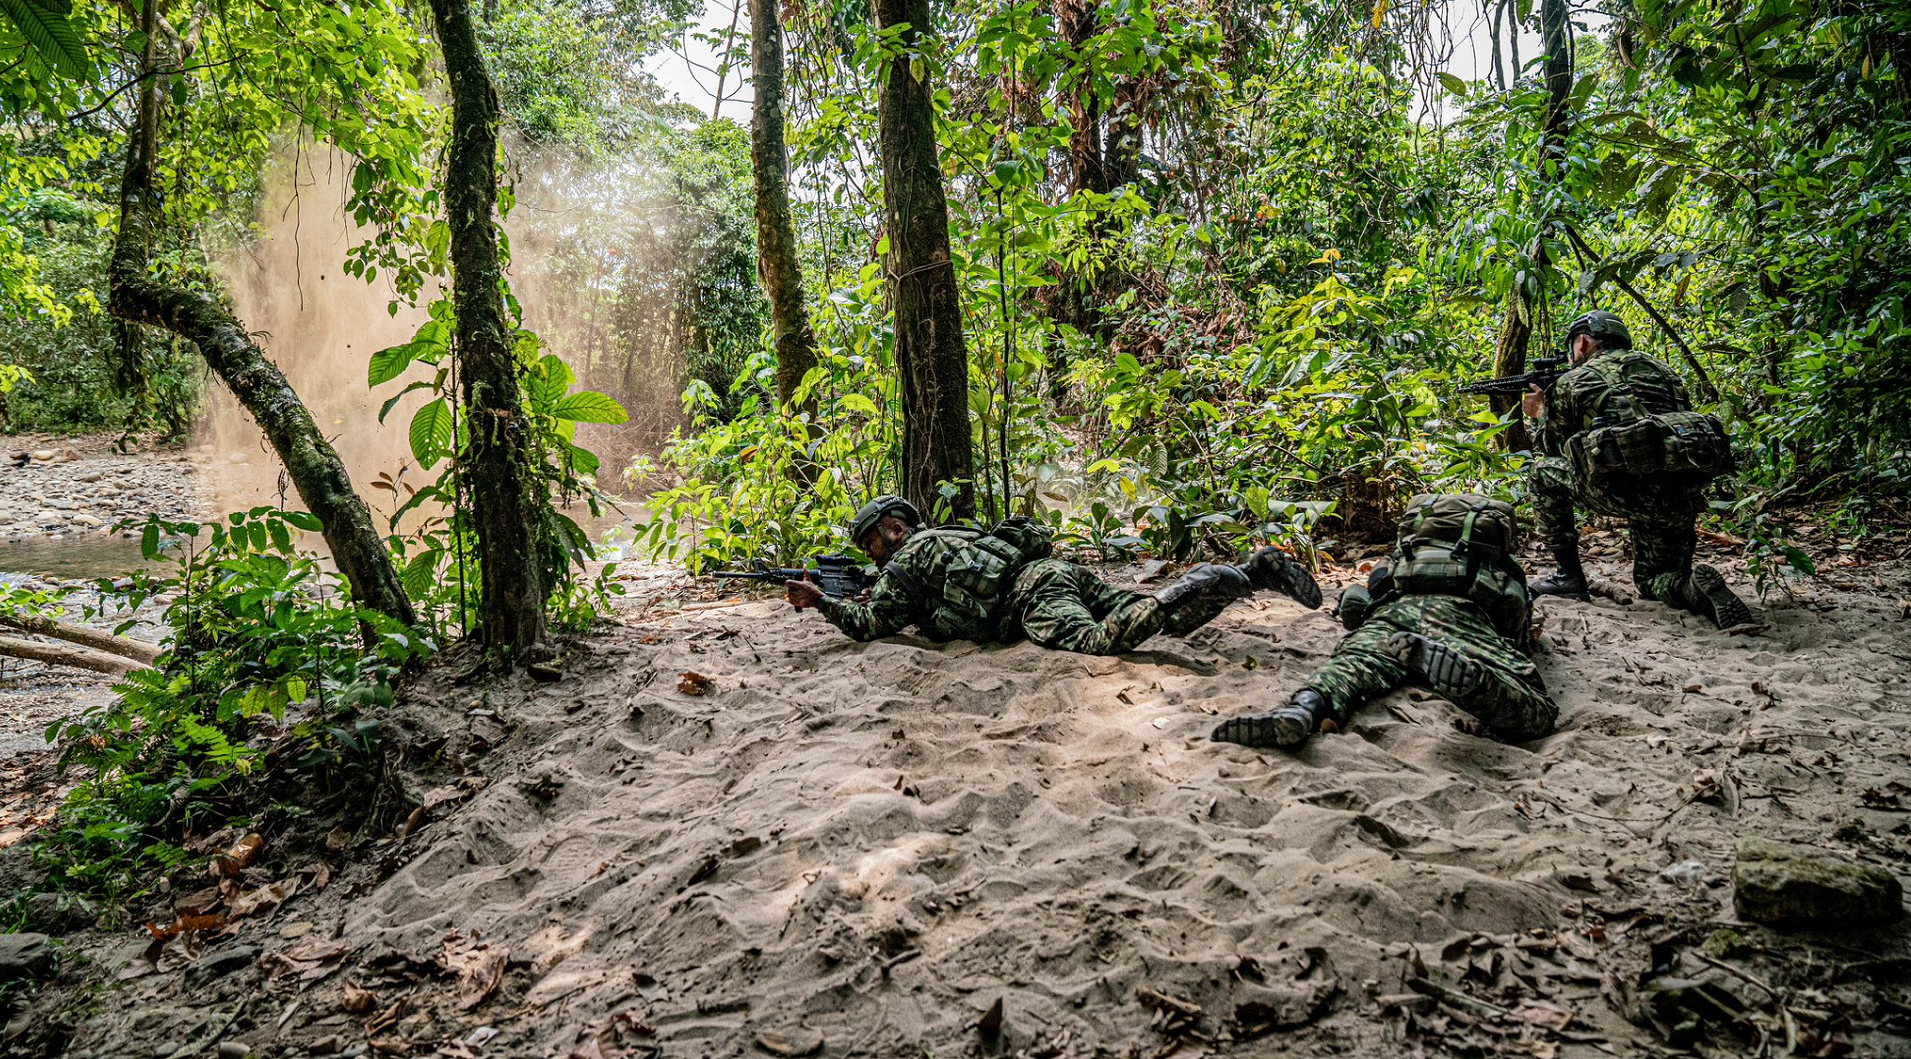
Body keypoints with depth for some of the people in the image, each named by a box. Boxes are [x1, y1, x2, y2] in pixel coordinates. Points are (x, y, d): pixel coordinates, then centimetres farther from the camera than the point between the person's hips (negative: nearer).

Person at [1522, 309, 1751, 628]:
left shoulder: (1571, 382, 13)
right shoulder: (1657, 367, 26)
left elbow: (1557, 448, 24)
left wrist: (1541, 415, 44)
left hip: (1628, 491, -5)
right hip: (1683, 497, 5)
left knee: (1544, 473, 21)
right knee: (1653, 580, 25)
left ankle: (1569, 576, 18)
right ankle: (1699, 590, -10)